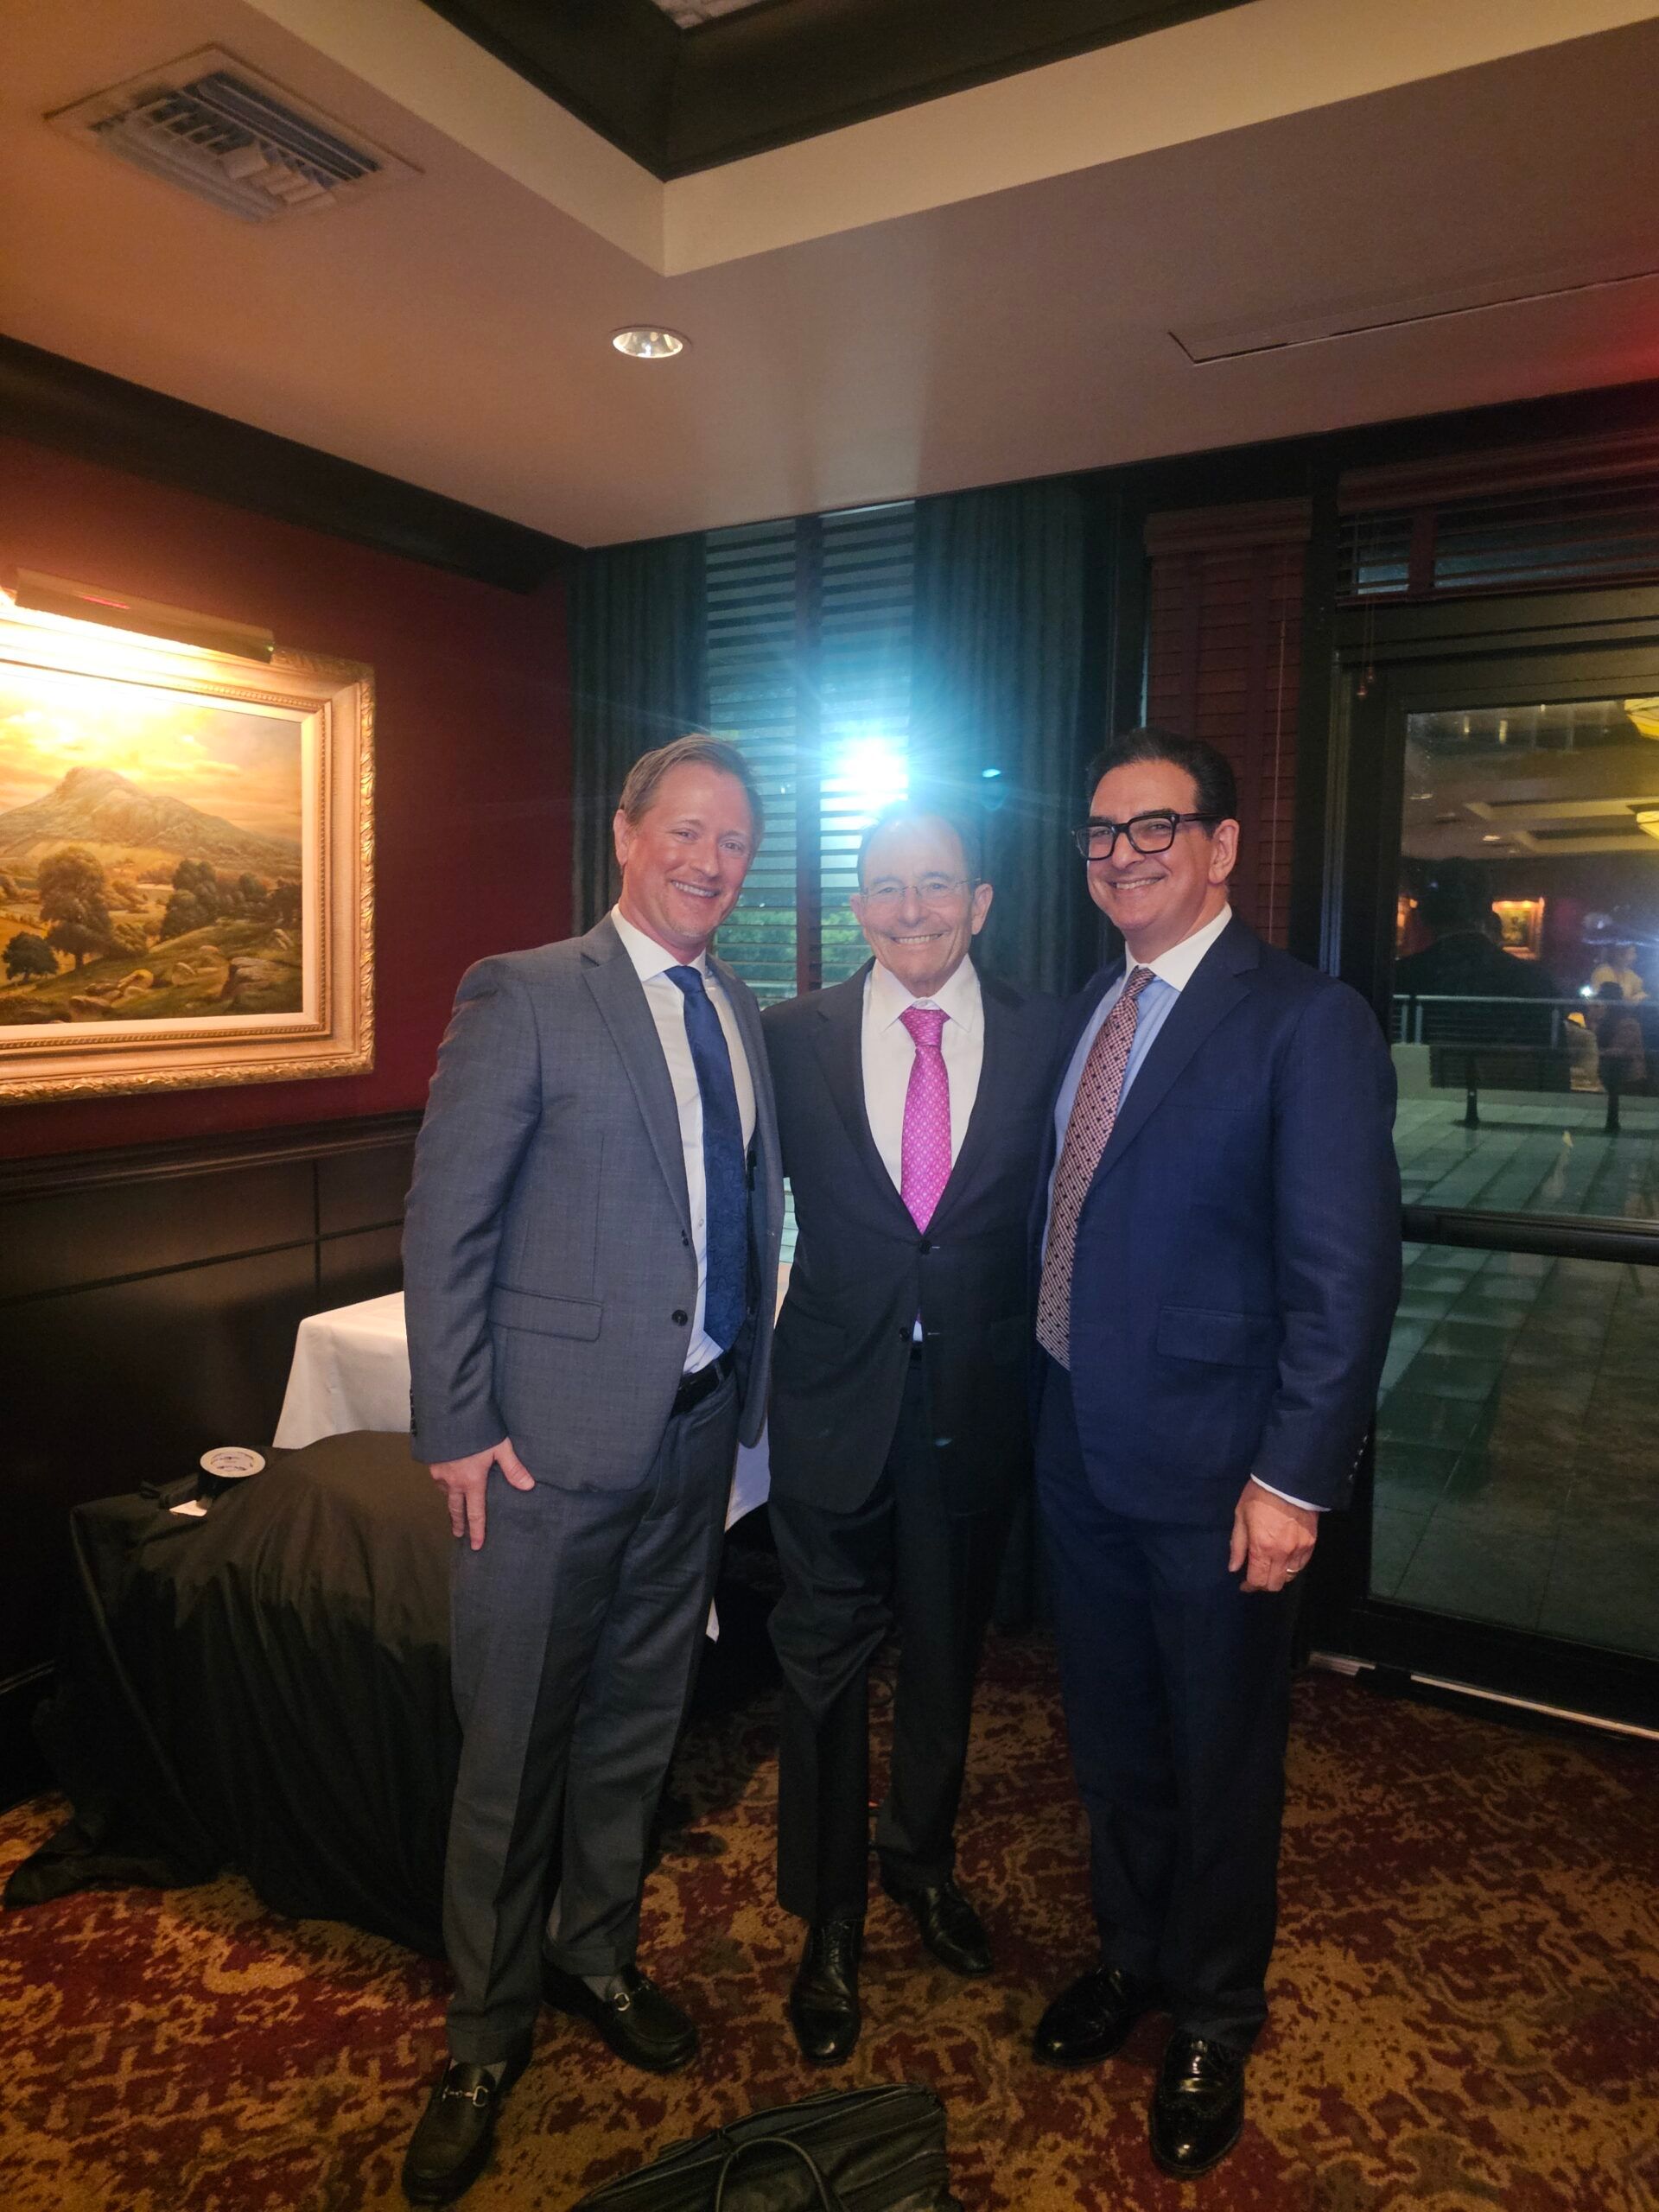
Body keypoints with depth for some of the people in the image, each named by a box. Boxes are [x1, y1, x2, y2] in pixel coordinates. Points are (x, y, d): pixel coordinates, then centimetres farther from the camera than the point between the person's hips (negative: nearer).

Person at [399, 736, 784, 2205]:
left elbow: (751, 1215, 12)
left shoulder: (740, 1015, 10)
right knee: (516, 1749, 9)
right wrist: (457, 1428, -13)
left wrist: (747, 1391, 9)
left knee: (638, 1724, 20)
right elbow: (445, 1225, -11)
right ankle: (487, 2040, 31)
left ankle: (596, 1956, 43)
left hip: (698, 1429, 6)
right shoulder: (524, 997, -9)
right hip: (554, 1437, -5)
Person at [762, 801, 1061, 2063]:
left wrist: (1044, 1386, -3)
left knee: (948, 1651, 20)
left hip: (977, 1401, 1)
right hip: (837, 1394, -1)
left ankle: (921, 1858, 47)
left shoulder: (1041, 1040, -4)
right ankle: (830, 1923, 34)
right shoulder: (795, 1038, -4)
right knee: (826, 1662, 11)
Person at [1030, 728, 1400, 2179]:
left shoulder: (1307, 1023, -14)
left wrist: (1294, 1478, -18)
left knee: (1222, 1760, 16)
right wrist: (1045, 1399, 6)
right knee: (1111, 1738, 23)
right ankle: (1133, 1953, 48)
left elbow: (1347, 1273, -17)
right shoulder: (1083, 1012, 7)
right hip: (1079, 1448, 6)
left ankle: (1215, 2020, 40)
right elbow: (1070, 1228, 10)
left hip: (1213, 1470, -6)